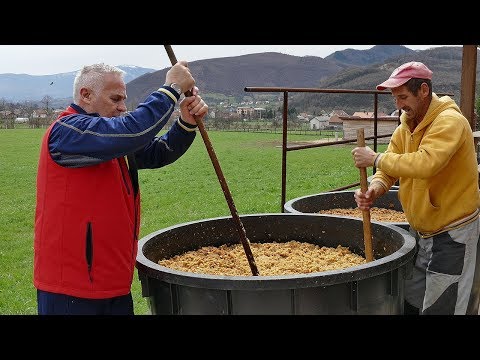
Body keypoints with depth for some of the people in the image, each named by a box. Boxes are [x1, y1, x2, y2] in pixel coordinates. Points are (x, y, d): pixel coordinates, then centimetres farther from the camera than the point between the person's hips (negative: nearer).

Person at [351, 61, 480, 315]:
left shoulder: (450, 122, -21)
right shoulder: (404, 128, 6)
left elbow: (425, 163, -37)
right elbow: (389, 169, 0)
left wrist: (375, 159, -27)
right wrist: (375, 189, -23)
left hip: (453, 235, -8)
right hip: (420, 231, 8)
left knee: (441, 308, 0)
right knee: (409, 304, 16)